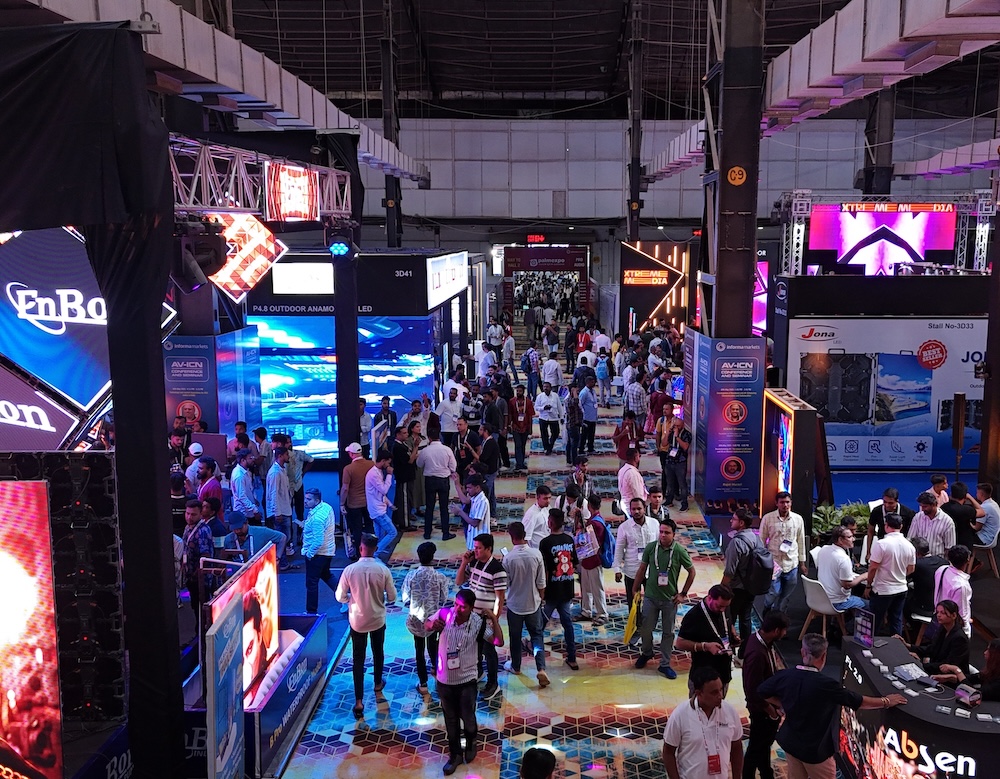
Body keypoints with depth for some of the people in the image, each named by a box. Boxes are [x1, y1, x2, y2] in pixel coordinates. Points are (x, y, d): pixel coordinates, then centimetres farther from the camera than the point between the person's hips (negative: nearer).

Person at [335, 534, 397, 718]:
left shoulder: (350, 570, -17)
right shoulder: (383, 570, -16)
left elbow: (340, 597, -9)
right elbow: (392, 597, -8)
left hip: (357, 621, -1)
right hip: (378, 619, 1)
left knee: (358, 658, 7)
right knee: (378, 652, 26)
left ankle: (359, 702, 3)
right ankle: (378, 683, 48)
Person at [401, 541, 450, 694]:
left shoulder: (411, 575, -14)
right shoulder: (440, 577, -16)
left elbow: (405, 599, -8)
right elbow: (444, 600, -7)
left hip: (416, 618, 0)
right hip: (433, 617, 1)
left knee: (419, 650, 12)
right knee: (432, 644, 27)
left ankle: (423, 683, 16)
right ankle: (435, 666, 52)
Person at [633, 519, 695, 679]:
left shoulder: (680, 551, -13)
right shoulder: (650, 548, -9)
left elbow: (691, 572, 0)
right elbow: (642, 569, 4)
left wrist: (683, 593, -2)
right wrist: (635, 589, 7)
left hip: (670, 599, -1)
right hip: (650, 596, 1)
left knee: (668, 632, 9)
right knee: (646, 628, 11)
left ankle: (665, 664, 23)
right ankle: (646, 653, 39)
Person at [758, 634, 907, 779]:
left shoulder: (785, 676, -13)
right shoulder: (825, 684, -29)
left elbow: (762, 691, 3)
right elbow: (858, 701, -18)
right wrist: (886, 701, -4)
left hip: (789, 741, 5)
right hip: (814, 749, -5)